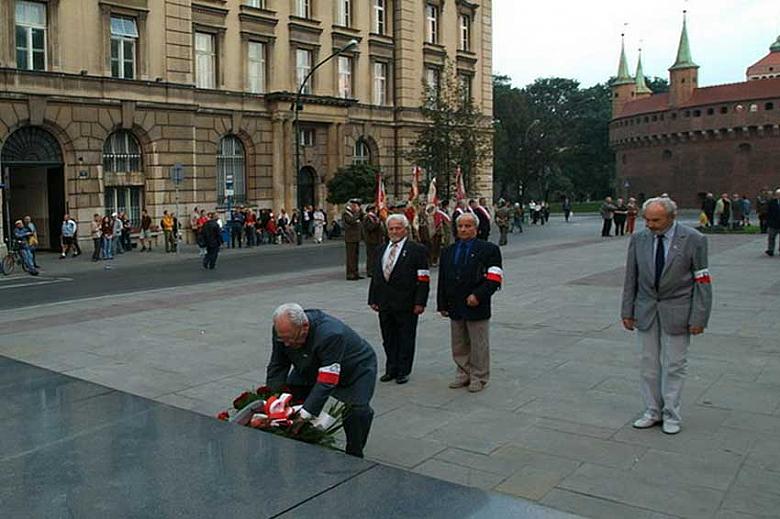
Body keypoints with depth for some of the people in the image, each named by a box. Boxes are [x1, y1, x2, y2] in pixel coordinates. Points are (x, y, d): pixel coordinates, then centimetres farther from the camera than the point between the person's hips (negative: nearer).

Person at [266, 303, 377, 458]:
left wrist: (304, 414, -46)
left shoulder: (331, 335, -42)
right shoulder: (283, 330, -23)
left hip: (356, 367, -6)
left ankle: (354, 456, -3)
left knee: (358, 410, -26)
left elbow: (326, 382, -42)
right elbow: (277, 366, -11)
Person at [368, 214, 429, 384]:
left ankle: (403, 372, 15)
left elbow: (423, 279, -9)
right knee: (388, 339, 12)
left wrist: (420, 302, -14)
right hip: (384, 304, 5)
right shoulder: (381, 250, 14)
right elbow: (375, 275, 16)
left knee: (406, 339, 4)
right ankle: (391, 369, 24)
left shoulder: (417, 250, -5)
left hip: (406, 305, -5)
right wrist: (373, 299, 10)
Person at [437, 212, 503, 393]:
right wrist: (442, 304, 8)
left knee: (479, 345, 5)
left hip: (477, 307, -5)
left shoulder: (488, 250, -4)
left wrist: (478, 295, -20)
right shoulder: (448, 251, 12)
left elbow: (494, 278, -10)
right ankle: (463, 374, 27)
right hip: (455, 307, 5)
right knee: (459, 345, 13)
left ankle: (479, 378, 18)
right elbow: (442, 281, 14)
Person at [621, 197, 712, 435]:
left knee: (674, 365, 5)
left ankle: (671, 415, 19)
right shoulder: (638, 239, 0)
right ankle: (653, 411, 24)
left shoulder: (693, 240, -10)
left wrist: (698, 317, -10)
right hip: (646, 310, 3)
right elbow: (631, 278, 5)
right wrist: (627, 311, 4)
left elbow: (702, 281, -8)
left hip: (676, 311, -3)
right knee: (648, 364, 9)